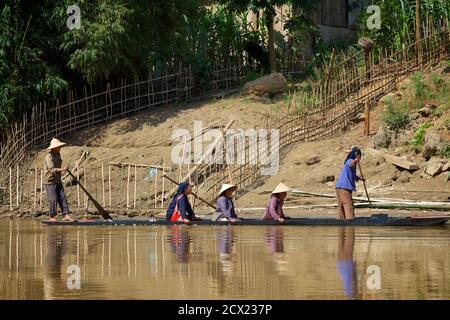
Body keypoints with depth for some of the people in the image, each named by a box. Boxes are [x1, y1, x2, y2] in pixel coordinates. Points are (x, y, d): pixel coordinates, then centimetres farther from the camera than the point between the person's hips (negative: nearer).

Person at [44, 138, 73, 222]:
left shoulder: (58, 155, 11)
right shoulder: (49, 157, -17)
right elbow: (52, 169, -30)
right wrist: (62, 169, -41)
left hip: (58, 181, 8)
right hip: (50, 181, -8)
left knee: (62, 198, -1)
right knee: (53, 199, -8)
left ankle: (66, 216, -6)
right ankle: (52, 217, 3)